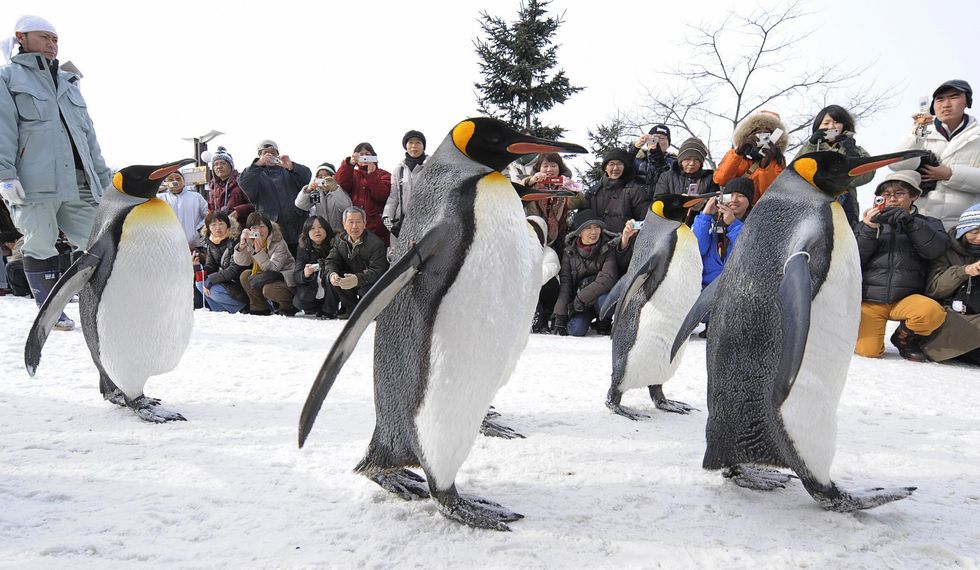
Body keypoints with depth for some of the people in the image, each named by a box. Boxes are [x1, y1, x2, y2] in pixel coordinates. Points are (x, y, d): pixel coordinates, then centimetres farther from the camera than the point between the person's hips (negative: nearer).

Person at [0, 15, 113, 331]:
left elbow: (88, 134, 26)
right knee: (40, 248, -2)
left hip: (78, 182, 5)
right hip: (35, 183, -5)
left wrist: (104, 176, 21)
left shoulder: (68, 82, 27)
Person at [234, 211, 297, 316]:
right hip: (267, 278, 7)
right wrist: (242, 245, -26)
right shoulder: (250, 241, 0)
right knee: (245, 276, -10)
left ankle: (288, 307, -3)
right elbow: (240, 261, -9)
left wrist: (259, 251, -37)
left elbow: (272, 269, -27)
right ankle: (260, 308, 3)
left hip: (286, 278, -7)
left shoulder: (279, 243, -20)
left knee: (268, 289, -33)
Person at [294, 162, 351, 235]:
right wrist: (308, 190, -23)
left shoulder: (340, 192, 5)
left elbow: (346, 207, -15)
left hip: (336, 233, -2)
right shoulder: (314, 192, 11)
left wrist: (335, 189, -27)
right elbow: (299, 205, -4)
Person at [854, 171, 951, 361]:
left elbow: (936, 249, -8)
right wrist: (869, 230, -13)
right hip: (869, 300, -1)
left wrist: (910, 222, -18)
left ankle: (904, 338, 2)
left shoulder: (927, 224, 14)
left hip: (906, 298, 1)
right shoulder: (867, 224, 13)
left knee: (933, 312, -32)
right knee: (868, 351, -19)